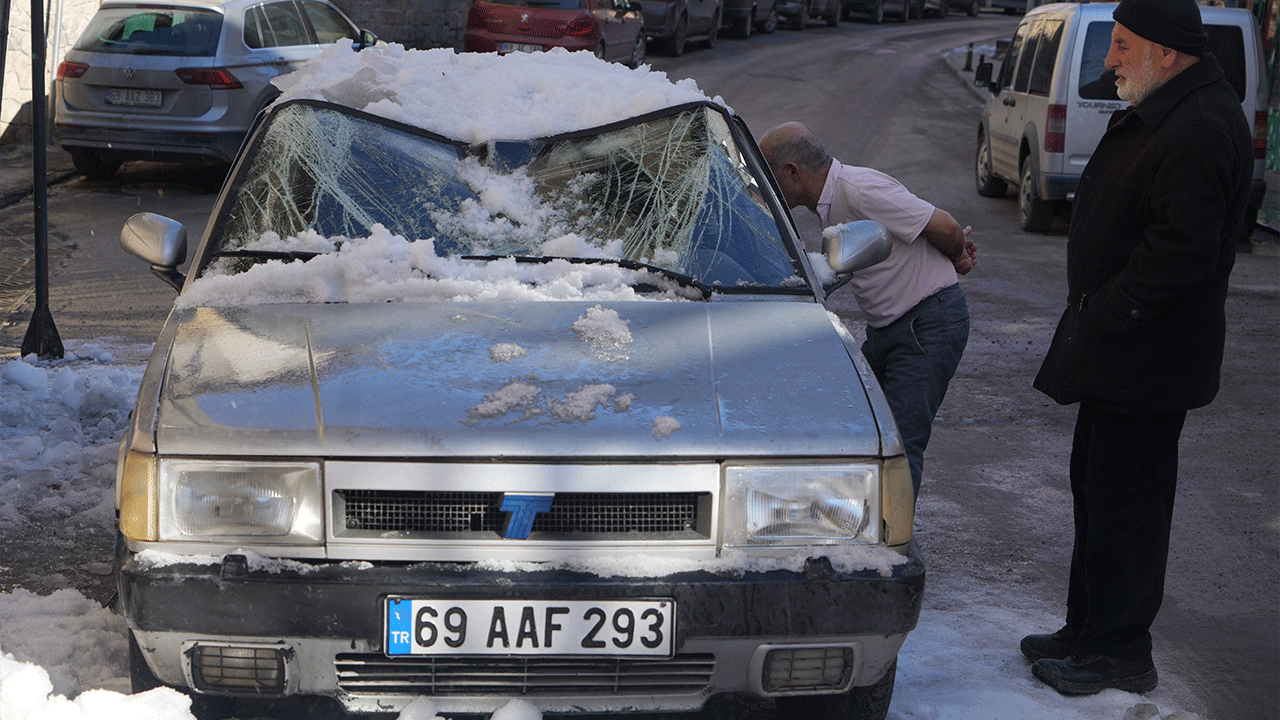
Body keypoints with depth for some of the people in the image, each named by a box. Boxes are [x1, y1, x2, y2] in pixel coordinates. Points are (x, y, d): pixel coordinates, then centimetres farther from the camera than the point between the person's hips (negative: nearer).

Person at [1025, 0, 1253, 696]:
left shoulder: (1201, 129, -22)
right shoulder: (1156, 113, 13)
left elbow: (1181, 252, -27)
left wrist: (1100, 316, -18)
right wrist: (1090, 318, 14)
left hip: (1145, 362, -11)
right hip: (1117, 351, 11)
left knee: (1124, 504, -2)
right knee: (1096, 485, 18)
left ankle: (1120, 652, 10)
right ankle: (1090, 630, 30)